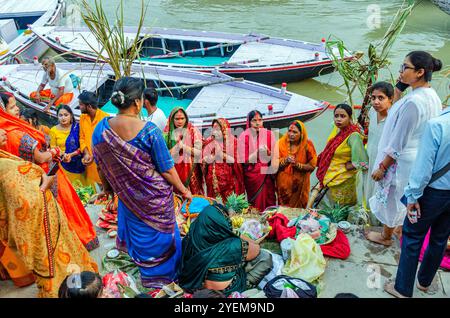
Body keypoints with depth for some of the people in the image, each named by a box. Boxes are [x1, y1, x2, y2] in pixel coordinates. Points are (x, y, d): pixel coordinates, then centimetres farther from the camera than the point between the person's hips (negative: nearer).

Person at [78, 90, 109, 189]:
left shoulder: (105, 118, -15)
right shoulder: (82, 117, 5)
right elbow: (82, 137, 10)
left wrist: (95, 156, -17)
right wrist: (86, 153, -6)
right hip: (90, 162, 6)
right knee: (91, 188, 13)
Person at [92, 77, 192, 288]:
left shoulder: (101, 128, -15)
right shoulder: (149, 131, -27)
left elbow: (100, 165, 0)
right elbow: (167, 170, -19)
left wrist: (107, 186, 18)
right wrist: (183, 190, -3)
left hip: (128, 195, 4)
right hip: (155, 196, -4)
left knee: (137, 229, 29)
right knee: (160, 231, 20)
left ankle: (146, 270, 53)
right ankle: (162, 272, 41)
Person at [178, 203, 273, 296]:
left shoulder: (191, 238, -22)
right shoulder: (234, 246, -35)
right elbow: (257, 248, -14)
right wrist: (239, 237, 1)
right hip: (226, 291, -5)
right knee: (265, 257, 0)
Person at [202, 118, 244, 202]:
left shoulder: (233, 141, -3)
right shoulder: (209, 143, 4)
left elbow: (236, 161, -9)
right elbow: (205, 160, 0)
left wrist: (222, 154, -17)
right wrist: (214, 155, -16)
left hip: (230, 180, -2)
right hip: (214, 180, 2)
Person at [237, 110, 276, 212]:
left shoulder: (269, 134, 0)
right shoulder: (244, 136, -5)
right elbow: (244, 160, -7)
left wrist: (267, 152, -19)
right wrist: (257, 152, -18)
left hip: (267, 174, 2)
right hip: (252, 175, -2)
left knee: (269, 202, 3)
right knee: (256, 204, 3)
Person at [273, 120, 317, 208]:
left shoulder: (307, 145, -9)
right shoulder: (281, 143, -7)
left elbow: (312, 166, -10)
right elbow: (275, 163, -10)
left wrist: (297, 164, -23)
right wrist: (286, 160, -27)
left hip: (300, 185, 0)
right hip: (283, 184, 1)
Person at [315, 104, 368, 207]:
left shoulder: (353, 136, -22)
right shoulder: (336, 130, 1)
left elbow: (362, 162, -27)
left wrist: (344, 167, -14)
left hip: (342, 183, -8)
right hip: (328, 178, 8)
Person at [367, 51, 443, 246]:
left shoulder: (413, 102, -30)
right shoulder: (433, 96, -1)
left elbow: (398, 142, -24)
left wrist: (382, 167, -17)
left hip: (402, 161, -8)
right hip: (421, 159, 9)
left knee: (392, 197, 13)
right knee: (406, 197, 27)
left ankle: (386, 236, 34)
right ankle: (402, 229, 47)